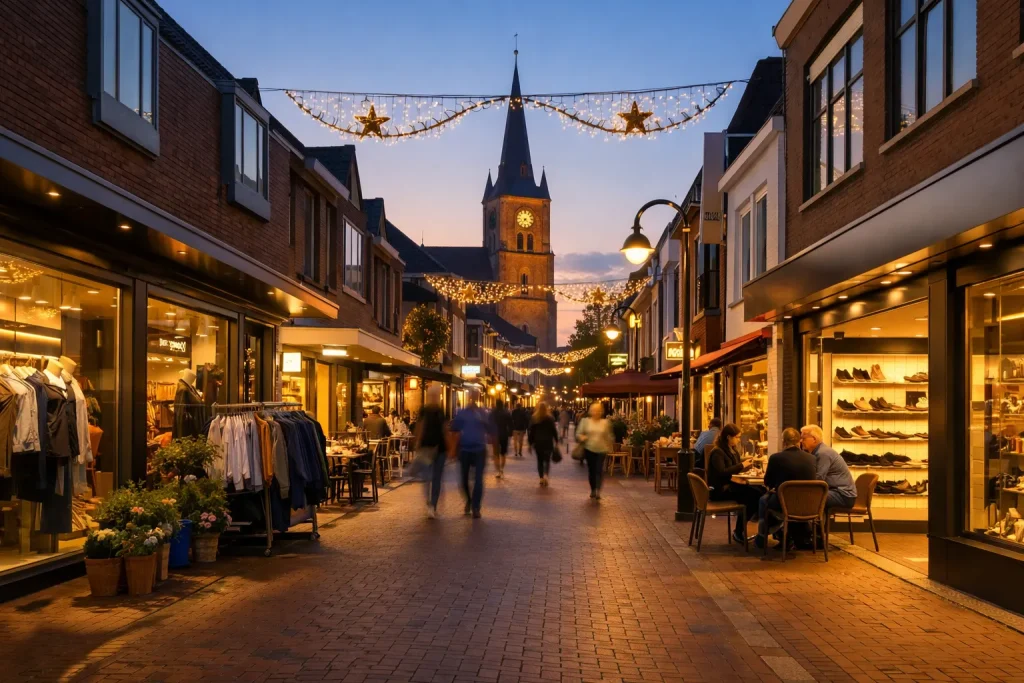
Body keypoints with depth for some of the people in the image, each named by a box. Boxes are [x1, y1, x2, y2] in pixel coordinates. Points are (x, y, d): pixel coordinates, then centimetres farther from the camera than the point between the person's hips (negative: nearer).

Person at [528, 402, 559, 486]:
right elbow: (554, 430, -2)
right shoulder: (549, 418, -4)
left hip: (537, 442, 1)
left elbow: (531, 432, 2)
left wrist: (530, 443, 7)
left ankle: (541, 478, 7)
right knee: (547, 459, 3)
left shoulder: (534, 419, 0)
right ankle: (545, 475, -20)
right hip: (548, 442, -1)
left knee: (540, 460, 11)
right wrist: (556, 441, 8)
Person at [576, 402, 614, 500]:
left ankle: (598, 491, -16)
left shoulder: (606, 422, 4)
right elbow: (578, 434, 2)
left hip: (601, 450, -1)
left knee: (599, 470, -14)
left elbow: (609, 436, 13)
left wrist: (610, 447, 8)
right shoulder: (585, 421, 1)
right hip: (589, 449, 1)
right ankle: (593, 490, 25)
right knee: (591, 470, 9)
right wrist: (581, 437, -19)